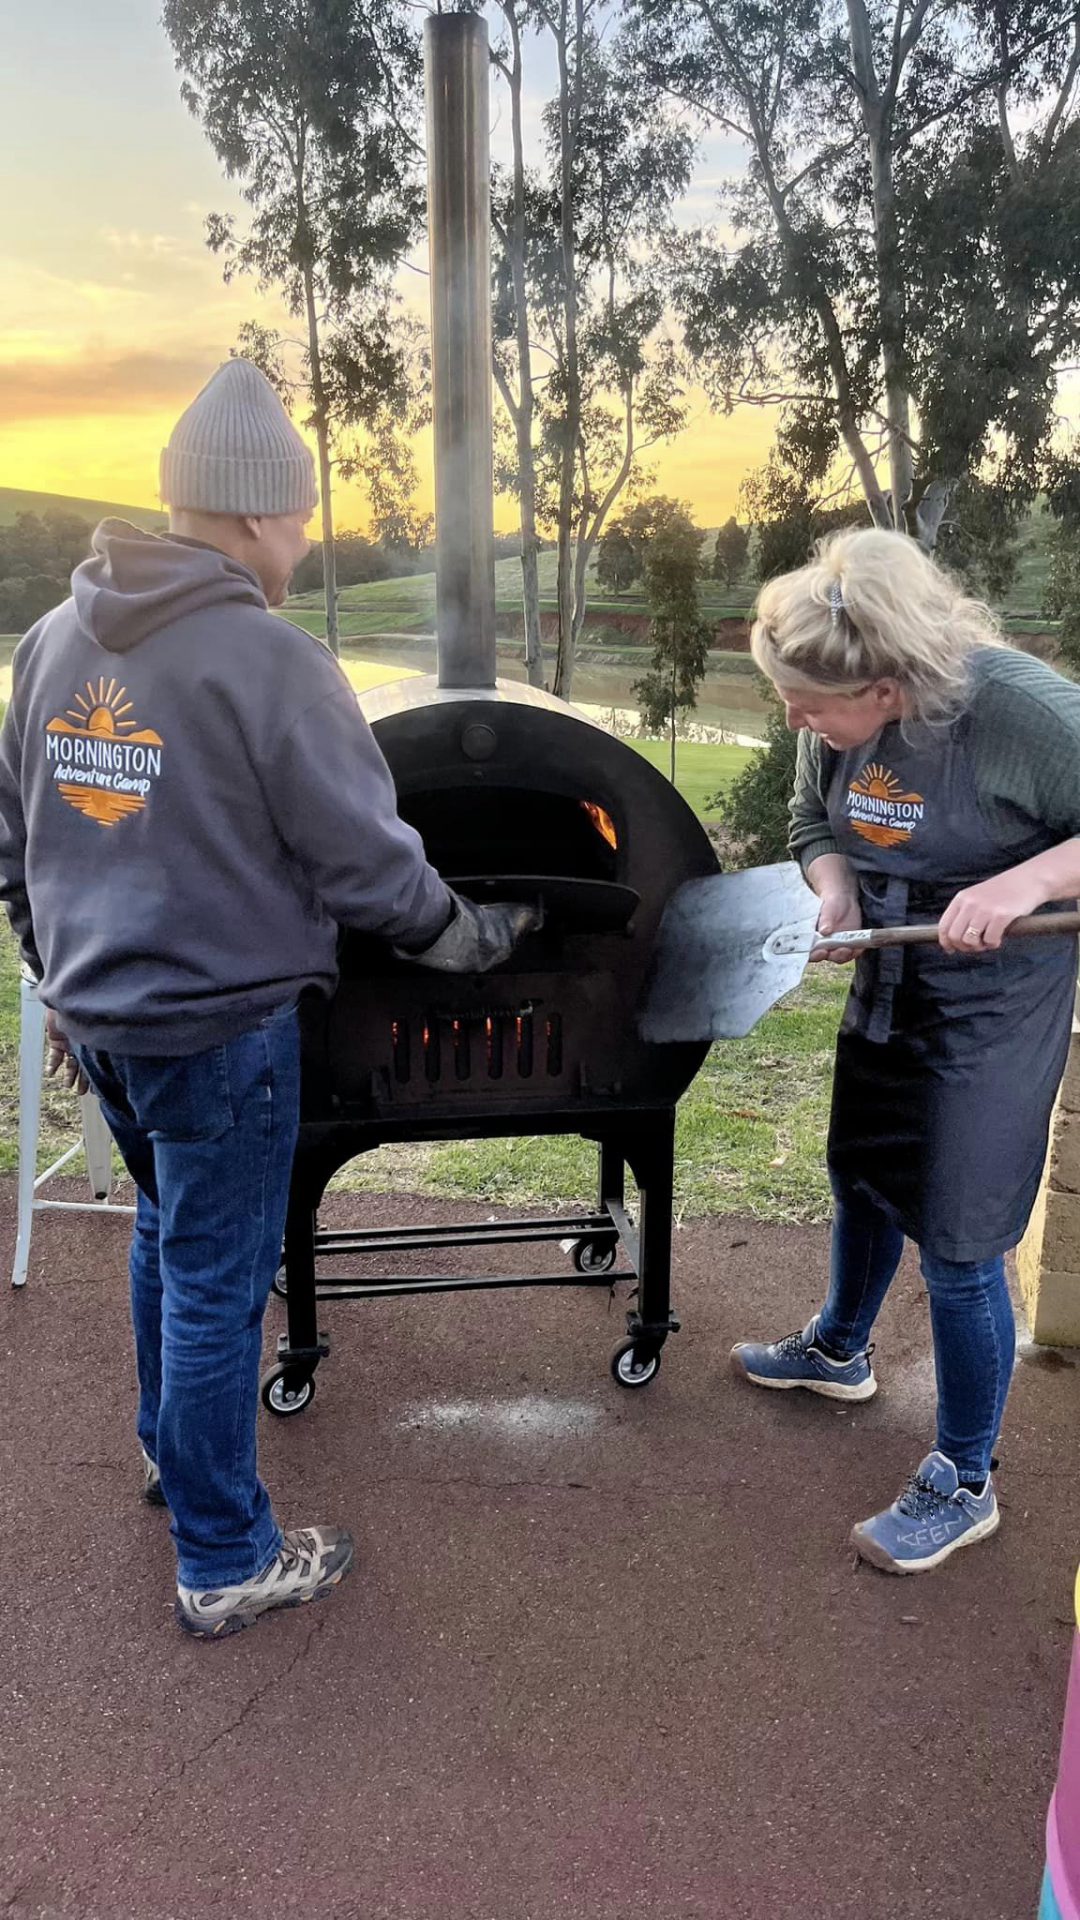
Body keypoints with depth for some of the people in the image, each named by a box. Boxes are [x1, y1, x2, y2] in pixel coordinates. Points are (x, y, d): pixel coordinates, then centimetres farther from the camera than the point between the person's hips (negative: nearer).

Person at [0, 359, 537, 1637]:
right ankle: (224, 1564, 23)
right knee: (216, 1286, 6)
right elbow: (369, 865, -15)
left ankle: (170, 1449, 46)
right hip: (217, 1026, -7)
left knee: (167, 1232, 27)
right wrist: (479, 940, 2)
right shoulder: (268, 659, -18)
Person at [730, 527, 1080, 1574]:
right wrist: (835, 891, -13)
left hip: (994, 1006, -7)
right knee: (861, 1179, 25)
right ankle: (838, 1350, 54)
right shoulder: (837, 725, -10)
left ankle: (963, 1484, 24)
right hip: (890, 976, 7)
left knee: (958, 1247, 1)